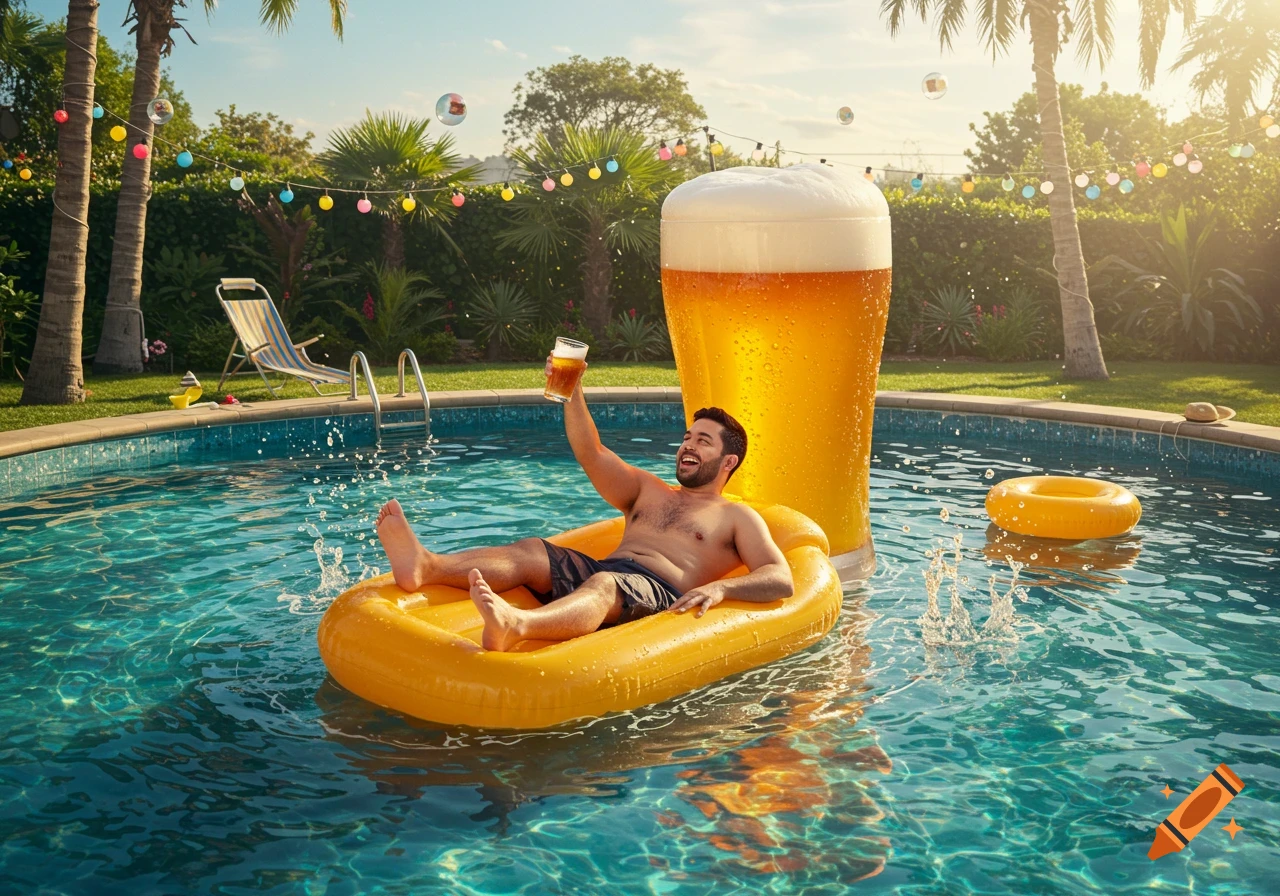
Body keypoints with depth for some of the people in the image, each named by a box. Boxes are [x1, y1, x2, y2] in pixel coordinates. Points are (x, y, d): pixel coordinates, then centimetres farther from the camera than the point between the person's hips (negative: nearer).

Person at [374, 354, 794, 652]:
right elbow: (591, 454, 21)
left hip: (660, 594, -6)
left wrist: (719, 588, -17)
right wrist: (572, 391, 7)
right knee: (531, 551, -21)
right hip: (597, 571, 6)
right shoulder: (648, 491, 33)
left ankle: (513, 626, -70)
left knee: (604, 585, -38)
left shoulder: (737, 518, 19)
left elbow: (780, 579, 3)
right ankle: (426, 567, -46)